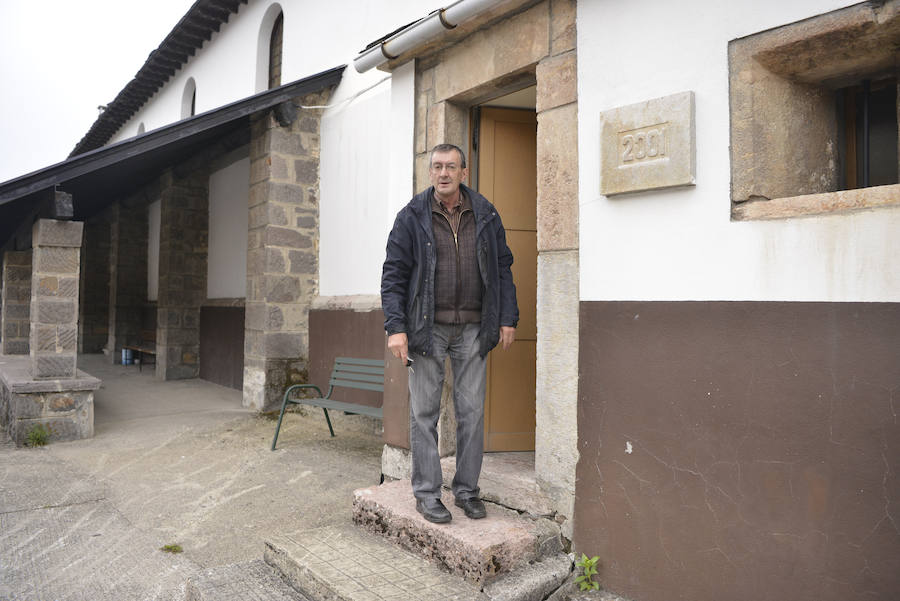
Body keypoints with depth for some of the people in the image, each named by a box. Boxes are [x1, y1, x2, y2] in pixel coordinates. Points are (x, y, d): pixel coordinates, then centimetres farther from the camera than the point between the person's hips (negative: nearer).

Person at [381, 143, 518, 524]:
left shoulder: (486, 216, 7)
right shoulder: (412, 217, 0)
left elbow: (503, 269, 12)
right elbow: (393, 275, -1)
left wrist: (508, 319, 6)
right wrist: (396, 327, -10)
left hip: (473, 328, 2)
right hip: (427, 327, -2)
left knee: (472, 412, 6)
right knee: (424, 412, 2)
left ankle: (467, 489, 21)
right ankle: (426, 493, 14)